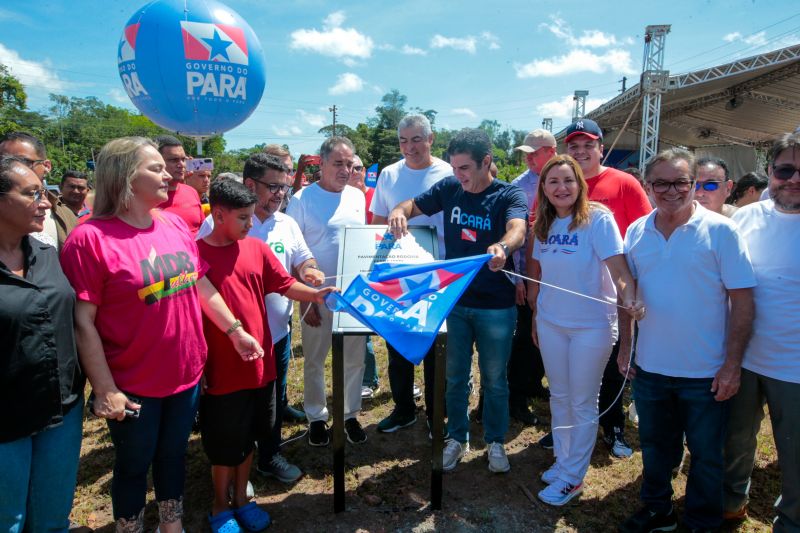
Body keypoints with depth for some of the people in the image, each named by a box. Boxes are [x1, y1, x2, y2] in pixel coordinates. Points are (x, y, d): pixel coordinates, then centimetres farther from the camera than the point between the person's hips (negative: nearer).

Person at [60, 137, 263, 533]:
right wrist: (105, 389, -15)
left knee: (173, 456, 22)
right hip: (132, 387, -5)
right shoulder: (89, 239, -16)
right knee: (134, 466, 15)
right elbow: (83, 322, -15)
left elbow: (202, 285, 10)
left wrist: (235, 331, 10)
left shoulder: (176, 225, 2)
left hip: (187, 375, 6)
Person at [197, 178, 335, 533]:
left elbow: (286, 286, 4)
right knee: (224, 445, 13)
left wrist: (314, 294, -14)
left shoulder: (257, 249, 2)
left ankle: (241, 499, 40)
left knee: (247, 439, 20)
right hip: (221, 370, -5)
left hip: (259, 364, 5)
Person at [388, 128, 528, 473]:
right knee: (455, 377, 16)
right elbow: (414, 205, 7)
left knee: (495, 380, 13)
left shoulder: (509, 195, -11)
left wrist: (502, 247, -54)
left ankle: (495, 442, 34)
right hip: (453, 300, 3)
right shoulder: (450, 188, -1)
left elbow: (518, 230, -30)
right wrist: (399, 211, -19)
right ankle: (457, 438, 36)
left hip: (496, 306, -2)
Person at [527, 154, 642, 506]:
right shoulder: (544, 225, 2)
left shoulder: (597, 219, -15)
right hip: (550, 322, 5)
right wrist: (535, 315, 13)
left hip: (591, 325, -5)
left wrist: (629, 300, -40)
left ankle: (572, 477, 24)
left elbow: (619, 269, -22)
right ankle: (563, 460, 37)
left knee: (582, 403, 8)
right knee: (558, 396, 17)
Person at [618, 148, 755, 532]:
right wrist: (624, 346, 7)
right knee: (655, 446, 20)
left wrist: (732, 364, -13)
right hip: (649, 368, 4)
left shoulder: (720, 231, -11)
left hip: (706, 373, -3)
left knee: (706, 454, 14)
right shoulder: (637, 231, 1)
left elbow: (742, 301, -10)